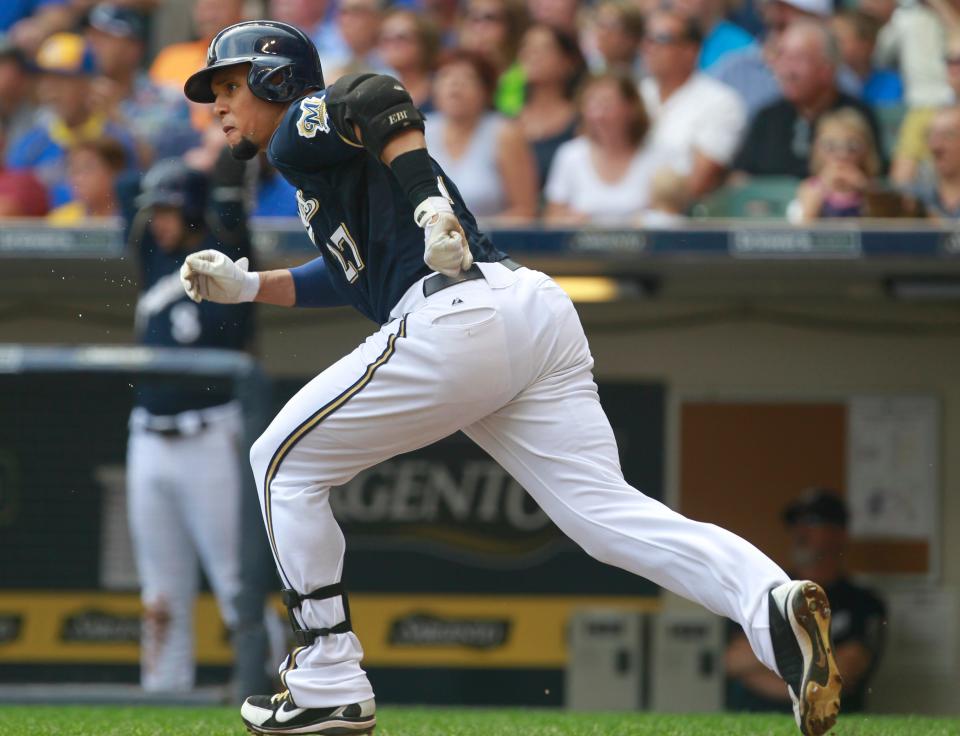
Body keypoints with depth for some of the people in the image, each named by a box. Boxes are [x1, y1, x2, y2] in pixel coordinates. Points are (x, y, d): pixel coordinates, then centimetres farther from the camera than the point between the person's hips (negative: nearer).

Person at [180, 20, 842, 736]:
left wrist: (430, 202, -20)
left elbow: (376, 96, -12)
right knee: (608, 513, -5)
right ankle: (773, 602, -31)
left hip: (458, 320, -9)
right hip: (541, 315, 9)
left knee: (286, 463, 10)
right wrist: (248, 286, 37)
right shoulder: (316, 163, 35)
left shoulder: (301, 130, 8)